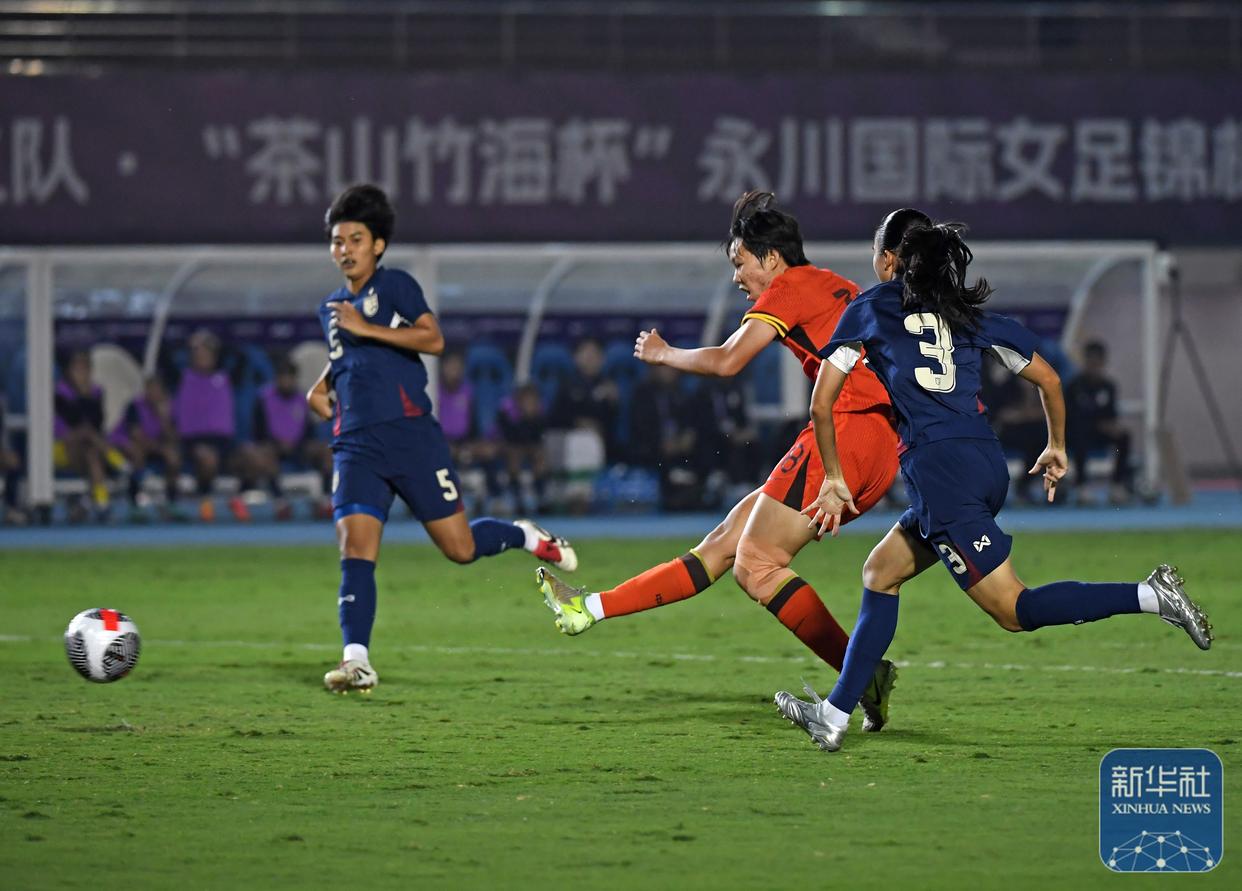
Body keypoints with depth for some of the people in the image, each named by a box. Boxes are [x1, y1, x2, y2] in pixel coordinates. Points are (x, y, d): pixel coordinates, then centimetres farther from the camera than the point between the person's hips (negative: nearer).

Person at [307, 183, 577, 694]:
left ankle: (525, 537, 30)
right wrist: (322, 389, 18)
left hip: (412, 435, -4)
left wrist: (366, 328, -19)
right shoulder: (330, 309, 19)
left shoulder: (395, 286, 1)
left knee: (460, 548, -1)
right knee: (355, 548, -15)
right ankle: (356, 661, -20)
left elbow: (432, 339, -14)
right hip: (356, 446, 4)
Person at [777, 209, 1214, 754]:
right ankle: (834, 714, 16)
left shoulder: (870, 309, 7)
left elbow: (822, 405, 7)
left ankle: (1149, 596, -22)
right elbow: (1048, 379, 22)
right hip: (988, 464, 7)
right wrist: (1057, 448, 36)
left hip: (936, 467, -7)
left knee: (1014, 610, -7)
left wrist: (834, 479, 18)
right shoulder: (966, 312, 19)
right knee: (881, 571, 18)